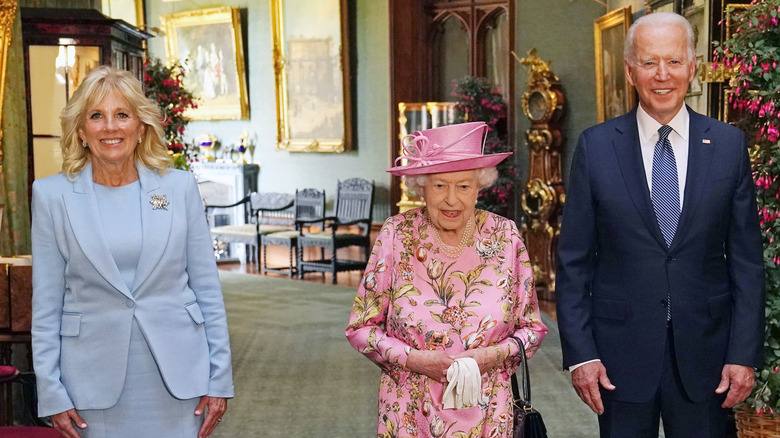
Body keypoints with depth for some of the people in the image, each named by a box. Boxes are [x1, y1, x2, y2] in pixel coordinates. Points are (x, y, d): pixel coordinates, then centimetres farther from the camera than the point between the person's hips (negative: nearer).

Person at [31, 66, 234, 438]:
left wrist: (219, 379, 1)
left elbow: (207, 289, 3)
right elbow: (46, 305, 1)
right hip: (95, 380, 0)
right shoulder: (53, 195, 0)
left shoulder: (180, 187, 1)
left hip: (178, 375, 1)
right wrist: (51, 394, -2)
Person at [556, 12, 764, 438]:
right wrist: (580, 353, -7)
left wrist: (745, 353, -3)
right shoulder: (596, 146, -2)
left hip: (704, 353, 1)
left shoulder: (729, 144, 1)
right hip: (620, 352, -1)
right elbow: (573, 261, -2)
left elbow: (746, 259, 2)